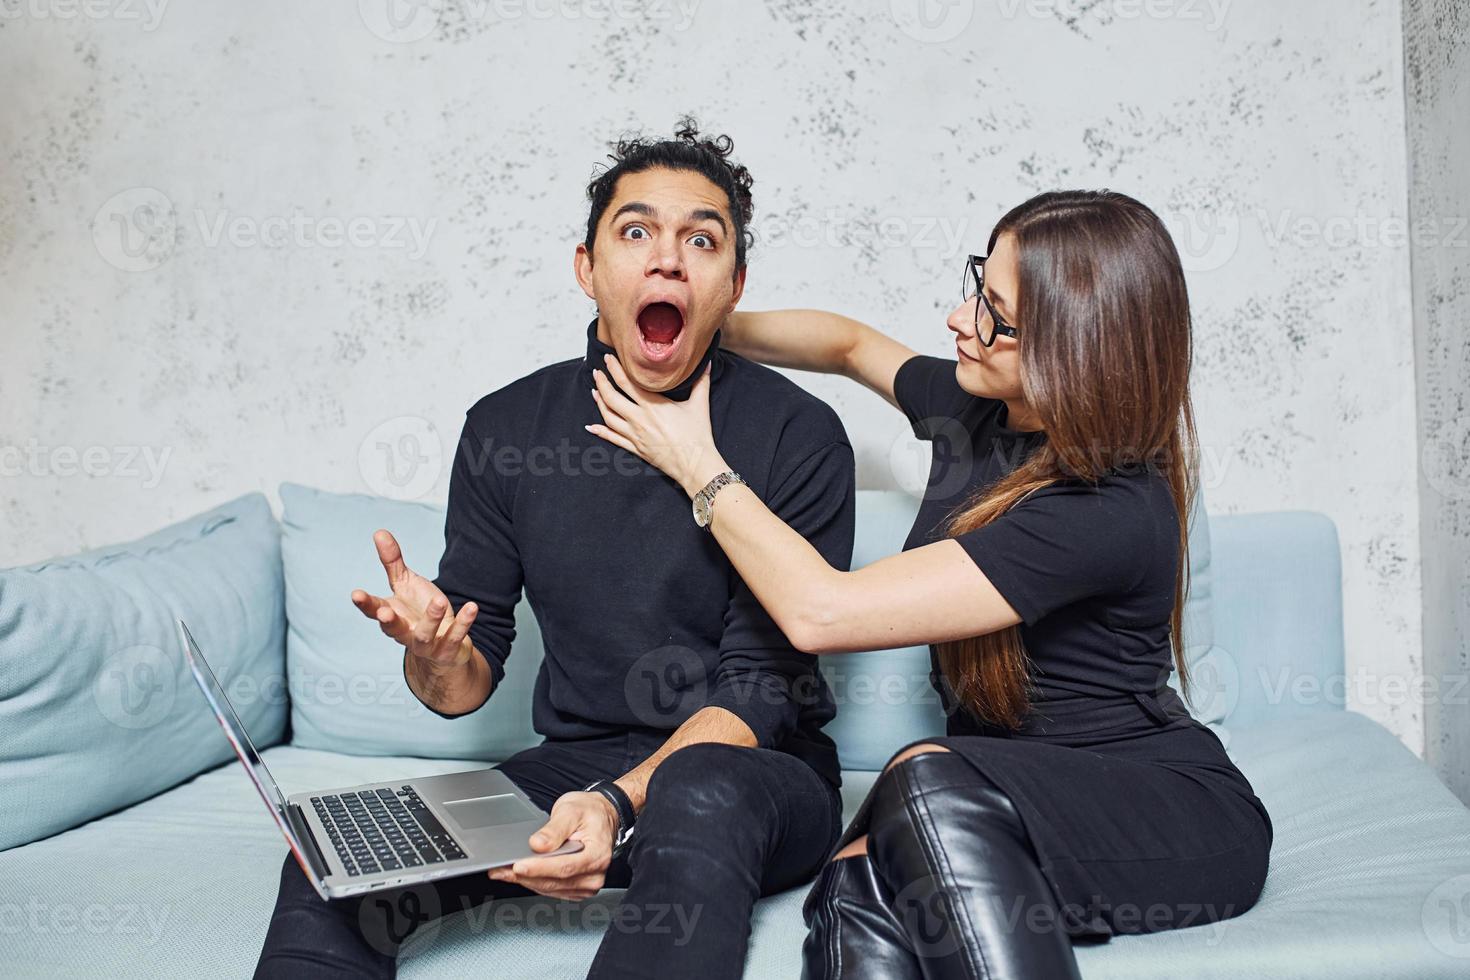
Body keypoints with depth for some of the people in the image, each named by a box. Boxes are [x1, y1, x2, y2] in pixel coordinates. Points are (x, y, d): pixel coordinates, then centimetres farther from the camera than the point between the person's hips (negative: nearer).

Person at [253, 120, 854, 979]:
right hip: (574, 762, 3)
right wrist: (436, 654, -21)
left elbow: (761, 686, -13)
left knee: (701, 796, -38)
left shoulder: (797, 434, -9)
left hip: (757, 774, -2)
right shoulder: (506, 426, 2)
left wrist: (620, 802, -29)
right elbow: (467, 686, 4)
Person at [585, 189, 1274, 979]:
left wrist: (695, 462, -13)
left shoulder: (1111, 514, -24)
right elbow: (853, 343, 25)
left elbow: (820, 613, -25)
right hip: (991, 816, 6)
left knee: (930, 779, -38)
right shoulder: (974, 410, 1)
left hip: (1166, 812, -5)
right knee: (855, 900, -30)